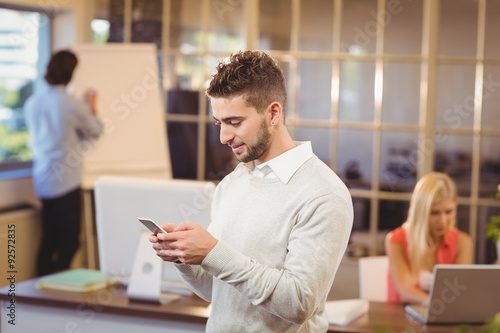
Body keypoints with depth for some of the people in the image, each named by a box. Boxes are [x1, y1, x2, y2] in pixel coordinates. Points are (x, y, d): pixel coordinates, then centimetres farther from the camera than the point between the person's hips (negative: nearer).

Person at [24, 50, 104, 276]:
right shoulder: (73, 106, -16)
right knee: (69, 241, 4)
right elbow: (95, 131, 1)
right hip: (66, 181, -6)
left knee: (49, 239, 15)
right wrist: (91, 107, 20)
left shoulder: (32, 103, 2)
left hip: (42, 181, 6)